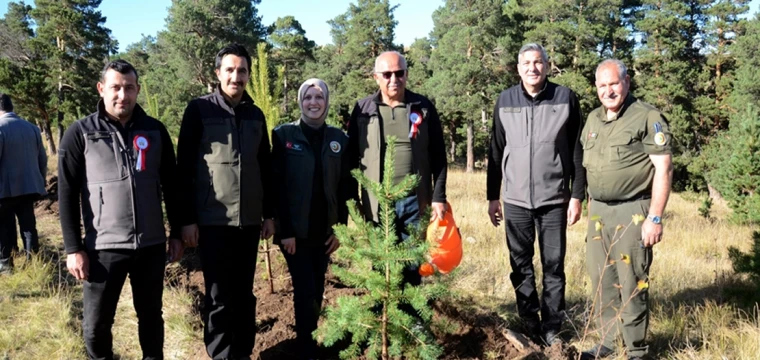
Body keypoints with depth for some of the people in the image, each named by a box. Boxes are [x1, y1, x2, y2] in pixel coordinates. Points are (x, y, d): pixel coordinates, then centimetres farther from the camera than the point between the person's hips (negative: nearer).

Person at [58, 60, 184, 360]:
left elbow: (171, 186, 10)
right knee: (97, 324, 9)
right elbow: (67, 194, -3)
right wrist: (73, 248, -7)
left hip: (152, 245, 2)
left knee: (151, 316, 14)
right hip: (104, 247, -2)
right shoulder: (80, 133, -2)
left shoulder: (155, 130, 5)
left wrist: (177, 233, 8)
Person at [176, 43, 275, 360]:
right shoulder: (199, 110, -3)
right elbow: (185, 167, -5)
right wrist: (188, 218, -9)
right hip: (213, 220, -4)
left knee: (244, 293, 11)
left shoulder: (255, 115, 10)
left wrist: (269, 213, 13)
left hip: (249, 220, 4)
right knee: (219, 296, 2)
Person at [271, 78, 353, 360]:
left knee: (317, 291, 10)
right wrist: (285, 230, -13)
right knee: (305, 292, -5)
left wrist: (341, 227, 1)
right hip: (295, 230, -3)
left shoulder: (339, 139, 5)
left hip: (324, 230, 3)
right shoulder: (284, 135, -5)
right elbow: (277, 185, -8)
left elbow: (346, 187, 6)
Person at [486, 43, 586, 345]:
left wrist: (577, 195, -4)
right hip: (515, 200, 2)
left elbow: (577, 151, 1)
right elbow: (496, 152, 9)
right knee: (521, 266, 8)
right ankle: (529, 324, 21)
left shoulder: (566, 98, 0)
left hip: (554, 199, -1)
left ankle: (551, 327, 16)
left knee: (554, 266, 4)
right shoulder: (505, 101, 5)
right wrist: (492, 197, 7)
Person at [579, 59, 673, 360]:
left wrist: (655, 218, -16)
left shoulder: (647, 117, -8)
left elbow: (663, 168, -12)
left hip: (632, 211, -6)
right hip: (598, 211, 7)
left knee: (631, 283, -2)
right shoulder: (592, 119, 13)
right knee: (601, 281, 10)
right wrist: (590, 209, 15)